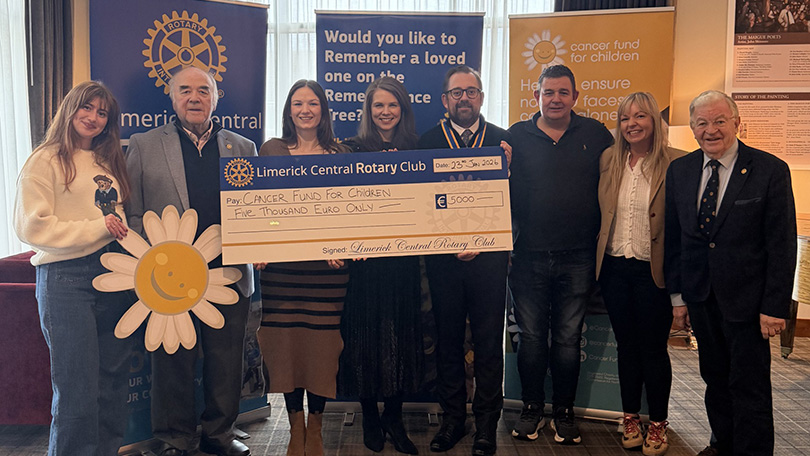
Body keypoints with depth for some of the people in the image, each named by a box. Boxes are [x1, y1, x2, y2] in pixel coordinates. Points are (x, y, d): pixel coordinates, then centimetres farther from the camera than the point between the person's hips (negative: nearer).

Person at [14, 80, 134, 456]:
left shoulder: (107, 162, 18)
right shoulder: (45, 161, -2)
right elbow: (32, 227, -11)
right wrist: (98, 228, -12)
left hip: (114, 275, 7)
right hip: (65, 279, -6)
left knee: (114, 380, 11)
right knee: (78, 391, -4)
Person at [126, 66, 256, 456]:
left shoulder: (243, 148, 12)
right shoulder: (143, 146, 6)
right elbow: (131, 212, 2)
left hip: (229, 273, 2)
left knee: (226, 361, 9)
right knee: (172, 361, 8)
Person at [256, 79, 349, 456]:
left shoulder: (341, 155, 7)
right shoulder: (271, 150, 8)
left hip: (327, 263, 0)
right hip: (281, 263, 1)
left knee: (322, 341, 3)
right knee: (286, 340, 5)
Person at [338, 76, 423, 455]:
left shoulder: (416, 150, 8)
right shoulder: (351, 149, 2)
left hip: (403, 257, 2)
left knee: (401, 332, 7)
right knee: (365, 331, 5)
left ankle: (394, 417, 22)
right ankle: (370, 416, 22)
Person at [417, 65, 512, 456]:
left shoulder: (503, 140, 6)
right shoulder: (427, 142, 6)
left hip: (489, 255, 0)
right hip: (443, 257, 1)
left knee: (489, 341, 5)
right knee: (447, 339, 9)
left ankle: (486, 423, 19)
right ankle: (452, 419, 23)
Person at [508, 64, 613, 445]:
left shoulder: (595, 135, 4)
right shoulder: (516, 136, 4)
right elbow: (502, 190, 3)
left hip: (577, 257, 0)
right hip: (529, 256, 0)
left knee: (568, 338, 10)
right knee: (531, 336, 9)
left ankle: (564, 412, 25)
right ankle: (532, 408, 26)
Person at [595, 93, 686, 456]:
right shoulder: (608, 160, 5)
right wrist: (598, 259, 5)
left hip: (653, 270, -4)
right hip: (614, 268, 4)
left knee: (653, 348, 8)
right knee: (626, 345, 15)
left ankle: (657, 425, 25)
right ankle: (630, 418, 30)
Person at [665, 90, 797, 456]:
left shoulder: (770, 171, -9)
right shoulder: (679, 170, 3)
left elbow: (782, 245, -10)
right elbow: (673, 237, 7)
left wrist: (774, 307, -13)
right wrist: (677, 295, 6)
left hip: (746, 300, -4)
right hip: (700, 299, 4)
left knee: (749, 387, 5)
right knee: (715, 379, 18)